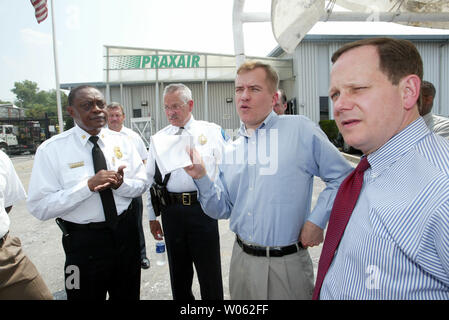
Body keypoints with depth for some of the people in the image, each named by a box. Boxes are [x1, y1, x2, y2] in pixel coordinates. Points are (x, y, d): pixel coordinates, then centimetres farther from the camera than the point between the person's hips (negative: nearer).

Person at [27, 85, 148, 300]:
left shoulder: (120, 141, -2)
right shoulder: (51, 150, -13)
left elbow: (142, 184, 1)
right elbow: (40, 207, -17)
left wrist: (120, 184, -20)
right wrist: (88, 185, -28)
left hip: (126, 232, 4)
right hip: (84, 240, -3)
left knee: (128, 295, 23)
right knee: (88, 295, 17)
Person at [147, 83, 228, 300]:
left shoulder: (212, 131, 2)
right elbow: (151, 178, 12)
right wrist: (152, 216, 12)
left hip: (203, 207, -3)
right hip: (171, 210, 3)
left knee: (209, 269, 8)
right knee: (178, 270, 16)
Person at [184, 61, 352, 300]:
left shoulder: (301, 130, -9)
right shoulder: (230, 151, 5)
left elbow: (341, 177, -5)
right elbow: (222, 209, 6)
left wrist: (317, 220, -11)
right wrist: (201, 177, -8)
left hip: (287, 264, -5)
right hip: (242, 260, 5)